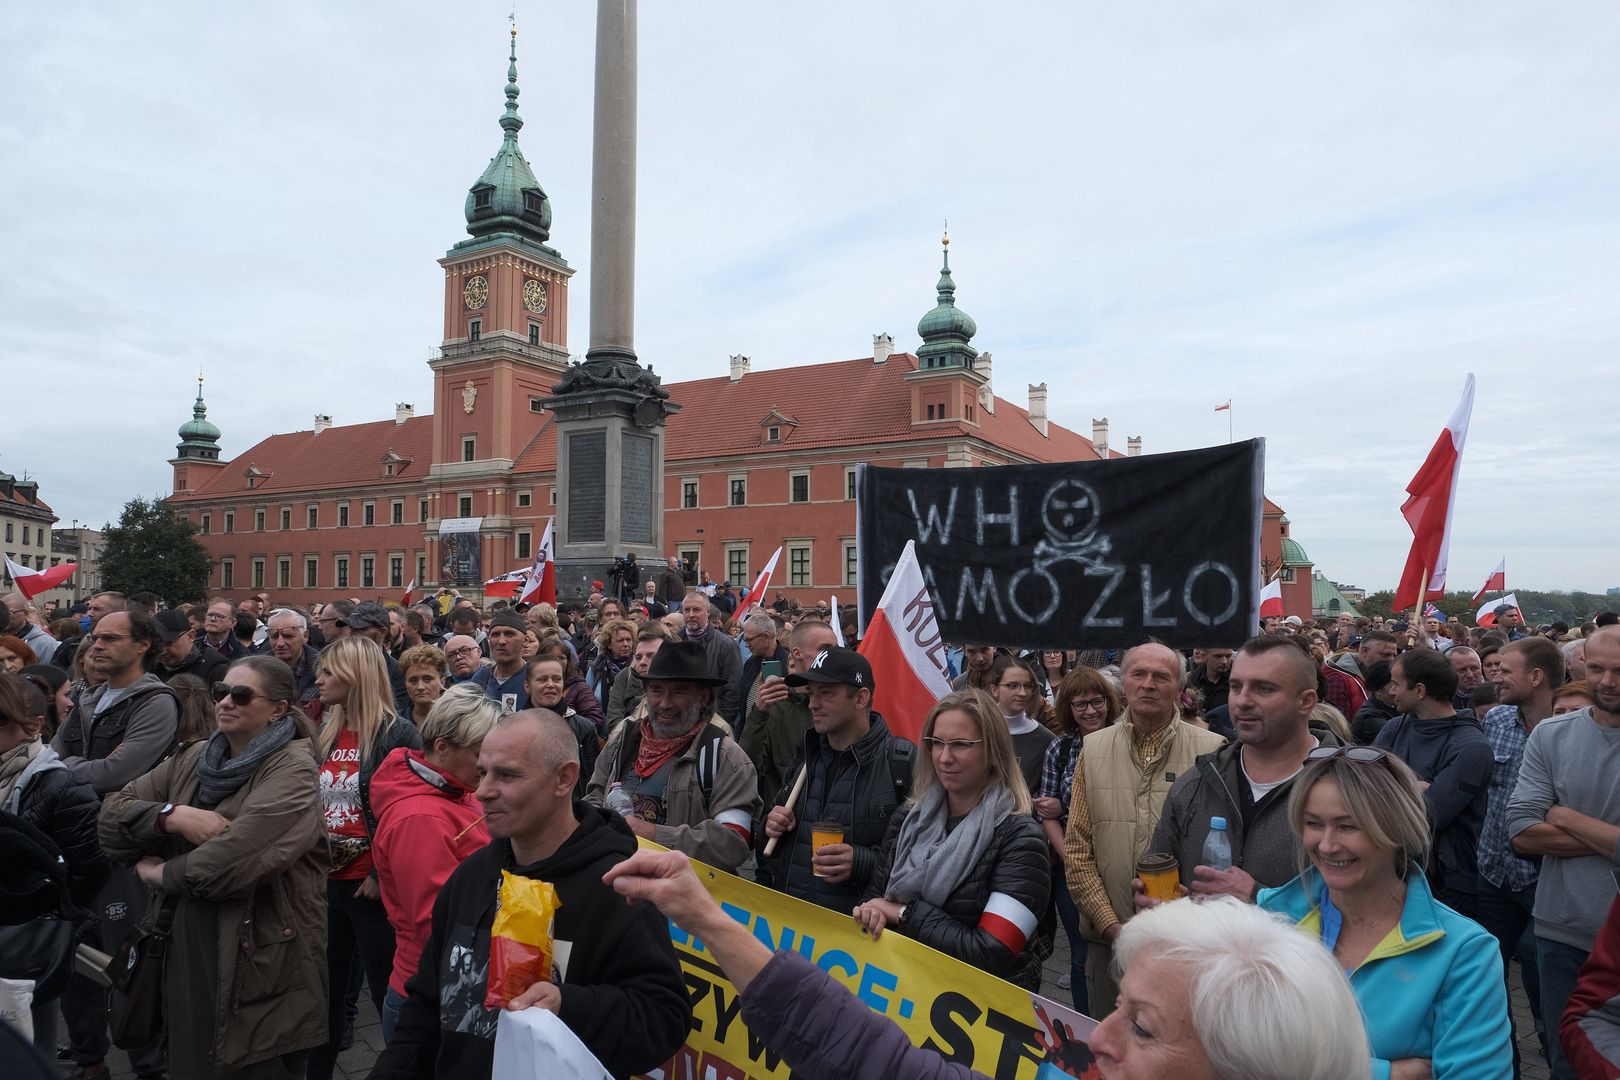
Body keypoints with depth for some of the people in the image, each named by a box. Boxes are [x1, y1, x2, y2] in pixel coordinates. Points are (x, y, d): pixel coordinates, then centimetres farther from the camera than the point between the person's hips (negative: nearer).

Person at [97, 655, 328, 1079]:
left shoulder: (293, 771, -17)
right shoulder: (194, 759, 9)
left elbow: (230, 862, -26)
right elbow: (113, 813, 3)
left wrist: (157, 872, -9)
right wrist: (174, 816, -15)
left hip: (260, 967, -7)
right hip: (189, 955, 7)